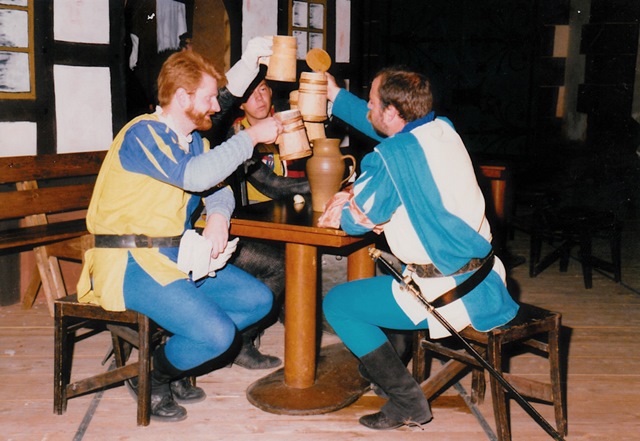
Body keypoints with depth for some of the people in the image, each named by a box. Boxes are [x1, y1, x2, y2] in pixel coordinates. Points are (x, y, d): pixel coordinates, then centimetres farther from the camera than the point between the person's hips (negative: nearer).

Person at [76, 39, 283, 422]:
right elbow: (195, 176, -30)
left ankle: (176, 358, 12)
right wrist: (251, 137, -23)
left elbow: (218, 188, 15)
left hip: (180, 256, 9)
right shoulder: (143, 134, -14)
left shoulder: (194, 140, 13)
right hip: (131, 262, -9)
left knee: (259, 300, 3)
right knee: (217, 334, -23)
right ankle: (153, 375, 6)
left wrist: (218, 217, -9)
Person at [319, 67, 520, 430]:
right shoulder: (442, 128, 4)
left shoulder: (394, 155, -20)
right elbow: (376, 124, 22)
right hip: (483, 280, 9)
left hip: (446, 293, -9)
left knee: (335, 303, 5)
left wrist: (343, 208, 11)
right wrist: (335, 94, 28)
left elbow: (355, 221, -11)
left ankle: (408, 401, 6)